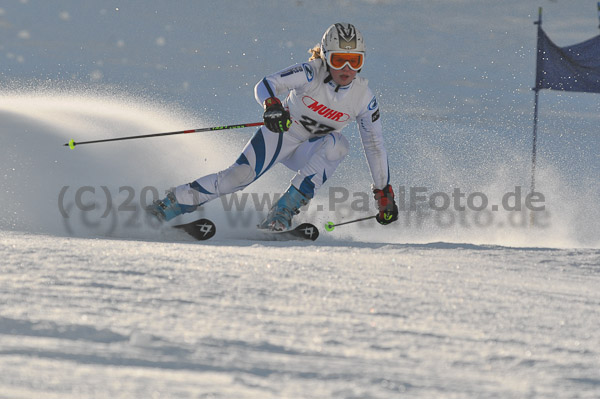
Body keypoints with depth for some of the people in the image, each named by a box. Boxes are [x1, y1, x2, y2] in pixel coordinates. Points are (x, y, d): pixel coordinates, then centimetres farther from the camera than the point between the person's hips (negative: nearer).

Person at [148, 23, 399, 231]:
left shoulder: (363, 97, -15)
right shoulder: (311, 73, -24)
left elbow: (375, 145, -5)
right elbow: (265, 85, -33)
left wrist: (384, 193, -4)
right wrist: (272, 105, -57)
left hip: (311, 151, 3)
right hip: (282, 131, -3)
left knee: (337, 145, -30)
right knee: (240, 175, -22)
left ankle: (283, 212, -31)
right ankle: (171, 205, -10)